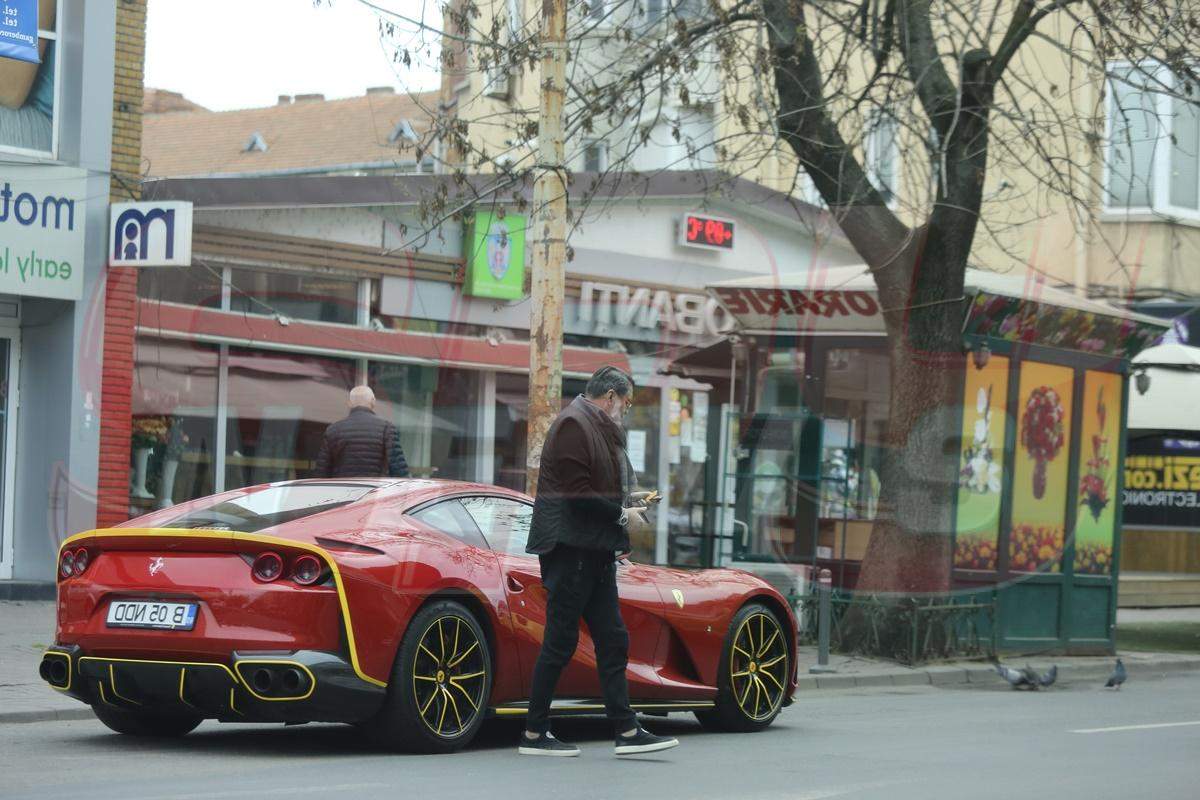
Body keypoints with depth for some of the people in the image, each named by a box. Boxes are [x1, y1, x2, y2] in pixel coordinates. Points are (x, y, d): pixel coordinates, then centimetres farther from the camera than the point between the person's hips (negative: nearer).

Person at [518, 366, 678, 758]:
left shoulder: (599, 429, 19)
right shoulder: (574, 425, -12)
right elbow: (578, 494, -19)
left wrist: (630, 501, 10)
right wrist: (622, 516, -11)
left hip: (595, 553, 10)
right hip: (570, 549, -10)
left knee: (613, 641, 6)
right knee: (560, 641, -5)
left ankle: (627, 731, 7)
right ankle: (534, 734, 1)